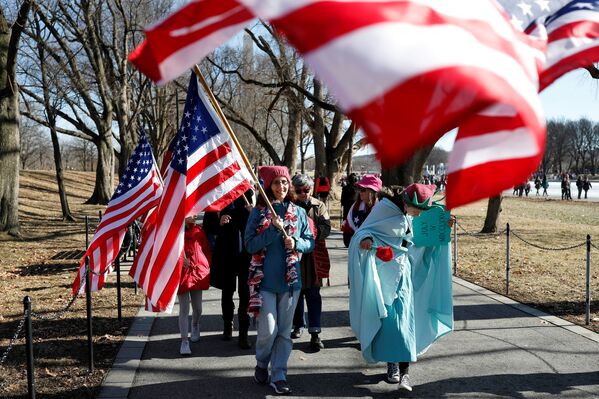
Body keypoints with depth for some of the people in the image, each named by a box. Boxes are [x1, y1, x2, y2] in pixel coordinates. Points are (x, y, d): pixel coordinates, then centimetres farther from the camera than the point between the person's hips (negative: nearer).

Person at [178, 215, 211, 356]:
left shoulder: (198, 231, 2)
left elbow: (206, 249, 9)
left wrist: (208, 268, 6)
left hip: (198, 272, 4)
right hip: (182, 273, -3)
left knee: (197, 308, 15)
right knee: (184, 310, -3)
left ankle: (195, 326, 46)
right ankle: (184, 341, 4)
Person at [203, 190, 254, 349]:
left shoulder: (248, 194, 1)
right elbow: (207, 226, 2)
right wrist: (219, 223, -17)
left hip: (246, 251, -1)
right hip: (225, 253, 1)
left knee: (245, 293, -2)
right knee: (227, 291, 16)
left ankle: (243, 333, 4)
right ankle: (227, 324, 35)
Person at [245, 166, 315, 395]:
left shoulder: (299, 212, 5)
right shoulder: (258, 212, -1)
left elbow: (311, 242, 8)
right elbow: (250, 245, -7)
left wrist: (296, 243, -12)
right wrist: (273, 229, -17)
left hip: (290, 279, 2)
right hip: (264, 279, -2)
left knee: (284, 331, 7)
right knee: (268, 331, -2)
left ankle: (278, 376, 18)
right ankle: (261, 365, 26)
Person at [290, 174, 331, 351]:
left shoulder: (319, 206, 5)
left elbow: (327, 228, -4)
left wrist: (315, 231, -24)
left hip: (314, 256, -1)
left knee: (313, 293, -1)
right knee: (296, 292, 12)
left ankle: (315, 332, 2)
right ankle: (299, 325, 29)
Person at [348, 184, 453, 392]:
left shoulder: (409, 215, 6)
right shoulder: (385, 207, -11)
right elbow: (363, 231, -10)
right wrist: (366, 239, -31)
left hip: (403, 271, 5)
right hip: (384, 271, -4)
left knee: (404, 318, -3)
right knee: (387, 317, 0)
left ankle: (404, 370, -2)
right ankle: (391, 364, 16)